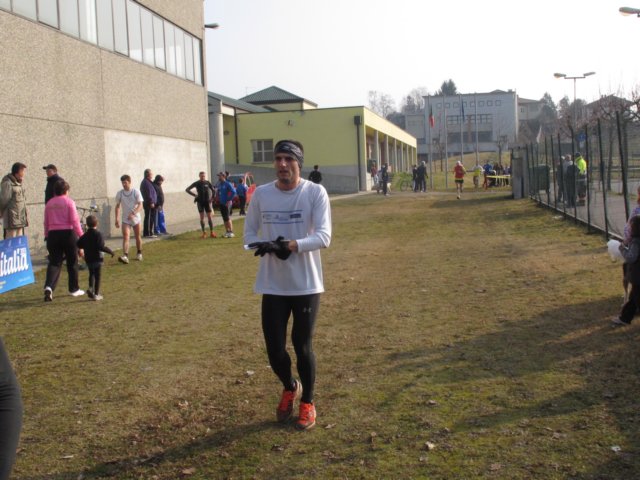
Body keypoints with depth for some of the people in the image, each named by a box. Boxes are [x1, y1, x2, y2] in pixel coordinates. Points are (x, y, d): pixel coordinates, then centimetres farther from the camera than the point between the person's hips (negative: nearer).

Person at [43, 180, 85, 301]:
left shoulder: (49, 203, 10)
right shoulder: (69, 202, -4)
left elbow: (46, 223, 11)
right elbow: (75, 221, -10)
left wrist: (47, 236, 19)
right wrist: (81, 236, -5)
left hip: (53, 234, 4)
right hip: (68, 233, -3)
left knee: (54, 262, 4)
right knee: (72, 262, 10)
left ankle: (49, 287, -18)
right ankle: (74, 289, 19)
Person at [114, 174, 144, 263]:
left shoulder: (136, 192, -7)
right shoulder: (120, 193, 1)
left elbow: (140, 205, -14)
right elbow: (118, 206, 8)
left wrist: (133, 213, -29)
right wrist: (117, 218, 0)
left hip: (136, 218, -1)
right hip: (125, 219, 1)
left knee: (138, 237, 11)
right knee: (125, 237, -15)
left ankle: (139, 254, 30)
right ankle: (125, 256, -26)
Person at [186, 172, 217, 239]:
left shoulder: (208, 182, 2)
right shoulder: (196, 183, -1)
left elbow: (213, 190, 14)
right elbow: (187, 189, 2)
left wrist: (212, 198, 4)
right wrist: (194, 195, -5)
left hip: (207, 202, 1)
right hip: (200, 202, 0)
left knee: (210, 217, -2)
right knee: (202, 217, 1)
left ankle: (211, 232, 3)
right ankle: (203, 233, 7)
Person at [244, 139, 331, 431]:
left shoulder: (316, 193, -8)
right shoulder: (261, 194, 1)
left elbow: (324, 236, -16)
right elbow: (249, 235, 7)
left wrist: (291, 245, -30)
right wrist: (269, 247, -14)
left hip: (306, 285, -3)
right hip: (272, 285, 3)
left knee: (302, 345, 6)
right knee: (274, 347, 6)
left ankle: (307, 401, 30)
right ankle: (289, 388, 39)